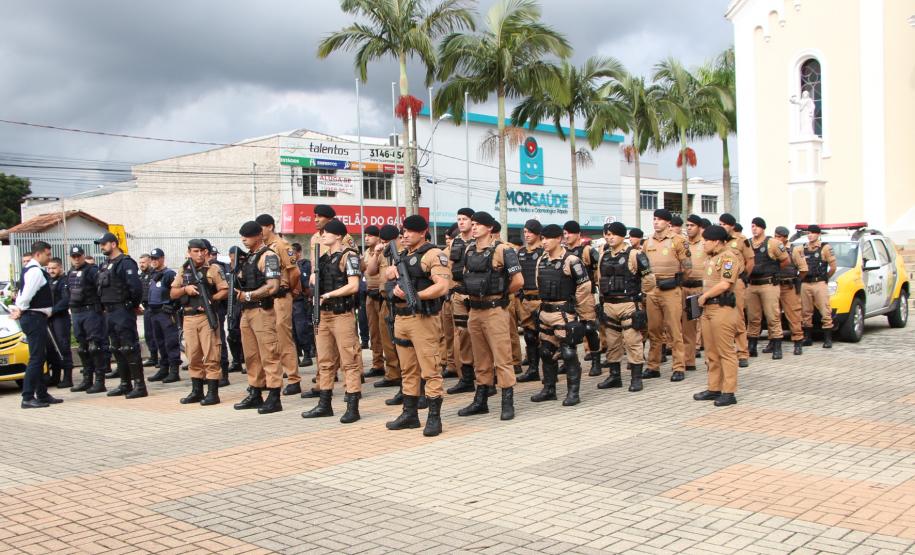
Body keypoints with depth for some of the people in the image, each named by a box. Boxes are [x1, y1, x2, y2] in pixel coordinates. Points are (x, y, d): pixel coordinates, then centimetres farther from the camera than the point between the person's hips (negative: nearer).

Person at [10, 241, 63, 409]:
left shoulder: (29, 270, 18)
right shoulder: (36, 271, -15)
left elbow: (22, 293, 16)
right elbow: (26, 295, -23)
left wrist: (18, 310, 6)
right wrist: (20, 310, -10)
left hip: (36, 318, 11)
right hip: (35, 317, -11)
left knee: (39, 357, 16)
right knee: (36, 358, -9)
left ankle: (42, 394, 24)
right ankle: (27, 398, -8)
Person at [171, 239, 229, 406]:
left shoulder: (212, 269, 1)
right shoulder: (183, 271, 13)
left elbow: (225, 290, -2)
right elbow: (172, 294, 12)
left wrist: (211, 299, -16)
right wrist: (185, 289, -6)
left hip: (207, 317, -4)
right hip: (189, 318, 5)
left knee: (211, 356, -5)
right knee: (193, 356, 9)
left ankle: (213, 393, -1)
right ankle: (197, 391, 18)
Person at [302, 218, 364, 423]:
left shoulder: (348, 256, -8)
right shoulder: (323, 257, 15)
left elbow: (353, 286, -17)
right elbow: (315, 281, 26)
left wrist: (328, 295, -14)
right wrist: (315, 281, 3)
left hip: (342, 314, -8)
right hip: (323, 314, 8)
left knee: (349, 361, -5)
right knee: (325, 361, 13)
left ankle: (353, 407, -3)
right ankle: (324, 404, 21)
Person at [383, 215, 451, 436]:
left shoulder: (433, 254, -8)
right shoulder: (402, 256, 18)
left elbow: (443, 286, -18)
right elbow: (391, 284, 27)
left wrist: (413, 295, -22)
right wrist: (391, 275, 3)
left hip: (423, 318, -8)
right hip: (401, 318, 8)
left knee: (430, 370, -5)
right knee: (408, 370, 14)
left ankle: (434, 418, 0)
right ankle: (409, 414, 22)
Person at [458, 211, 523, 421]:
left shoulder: (502, 250, -10)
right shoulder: (469, 251, 11)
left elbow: (518, 281, -14)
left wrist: (501, 293, 0)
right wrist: (472, 294, 14)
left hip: (494, 310, -7)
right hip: (474, 310, 7)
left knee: (502, 358, -5)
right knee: (481, 359, 14)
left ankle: (508, 403, 2)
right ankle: (480, 401, 21)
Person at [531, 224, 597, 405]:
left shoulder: (571, 260, -12)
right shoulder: (541, 261, 11)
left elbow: (584, 288, -11)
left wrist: (585, 315, -11)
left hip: (564, 313, -8)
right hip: (545, 312, 8)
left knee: (568, 353, -5)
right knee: (546, 352, 13)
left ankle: (573, 392, 3)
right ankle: (549, 389, 24)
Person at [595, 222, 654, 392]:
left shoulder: (634, 255, -9)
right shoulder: (603, 256, 11)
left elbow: (649, 279, -7)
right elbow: (599, 277, 24)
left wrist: (637, 292, 1)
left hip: (628, 304, -6)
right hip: (608, 305, 6)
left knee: (632, 341, -5)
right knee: (612, 342, 12)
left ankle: (636, 378, 2)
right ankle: (614, 375, 21)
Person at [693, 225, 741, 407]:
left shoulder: (729, 256, -12)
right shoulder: (710, 257, 17)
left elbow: (724, 284, -20)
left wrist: (704, 295, -10)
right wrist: (704, 298, 11)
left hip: (723, 308, -10)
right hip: (707, 308, 10)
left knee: (726, 352, -5)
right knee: (711, 353, 14)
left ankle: (729, 392, -2)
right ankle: (714, 388, 21)